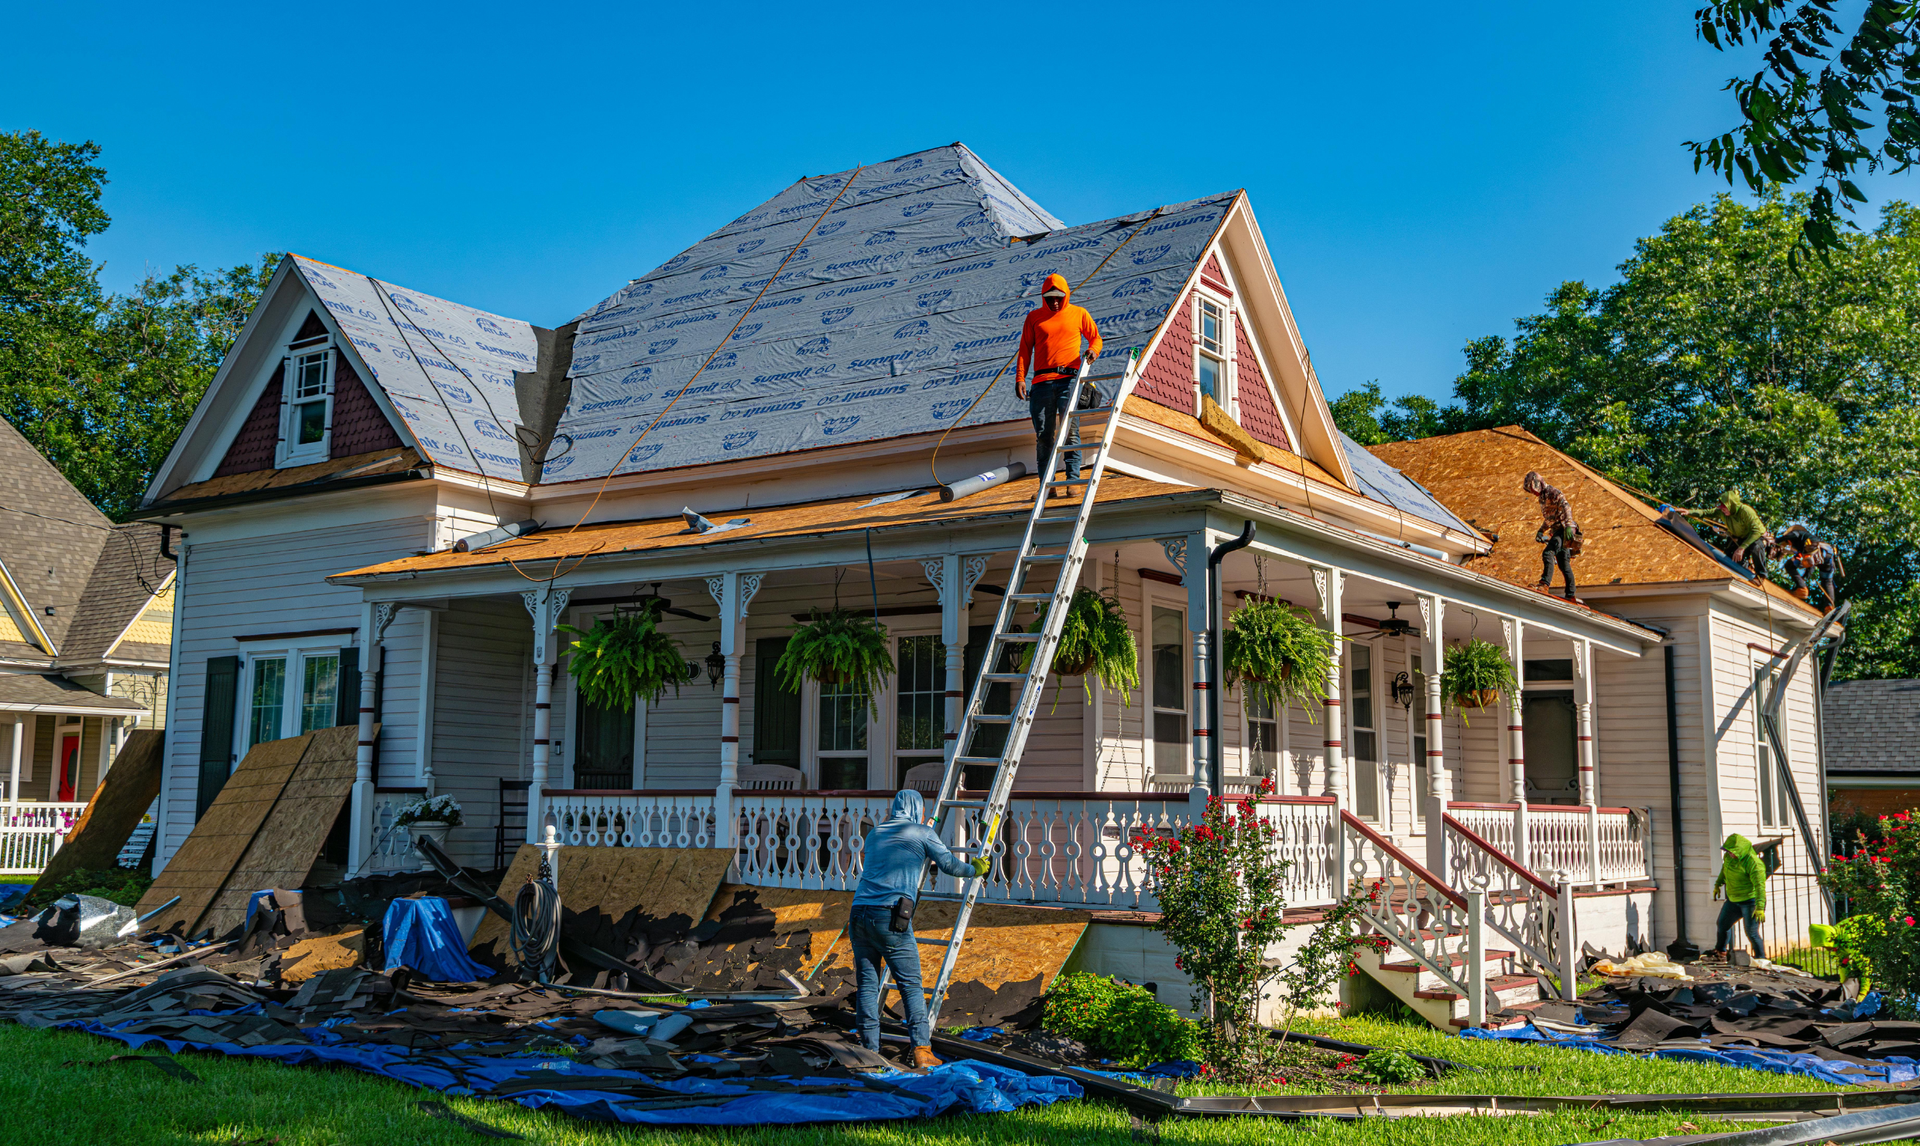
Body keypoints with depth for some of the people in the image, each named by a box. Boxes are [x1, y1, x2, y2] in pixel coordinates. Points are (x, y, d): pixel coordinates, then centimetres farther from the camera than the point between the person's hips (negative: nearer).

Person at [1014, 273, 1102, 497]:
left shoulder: (1079, 314, 12)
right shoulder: (1034, 317, 14)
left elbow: (1095, 337, 19)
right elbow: (1025, 349, 12)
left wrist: (1093, 350, -5)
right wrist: (1020, 378, 1)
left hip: (1069, 379, -2)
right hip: (1042, 381, 2)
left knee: (1070, 431, -11)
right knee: (1043, 435, -1)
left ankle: (1073, 480, -10)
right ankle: (1046, 485, 3)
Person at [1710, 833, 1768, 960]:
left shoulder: (1753, 863, -26)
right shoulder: (1728, 857, -1)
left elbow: (1760, 886, -31)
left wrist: (1760, 908, -37)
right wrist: (1718, 884, 28)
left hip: (1750, 902, -8)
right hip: (1733, 900, 8)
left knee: (1752, 933, -9)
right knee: (1722, 924, 20)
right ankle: (1720, 951, 42)